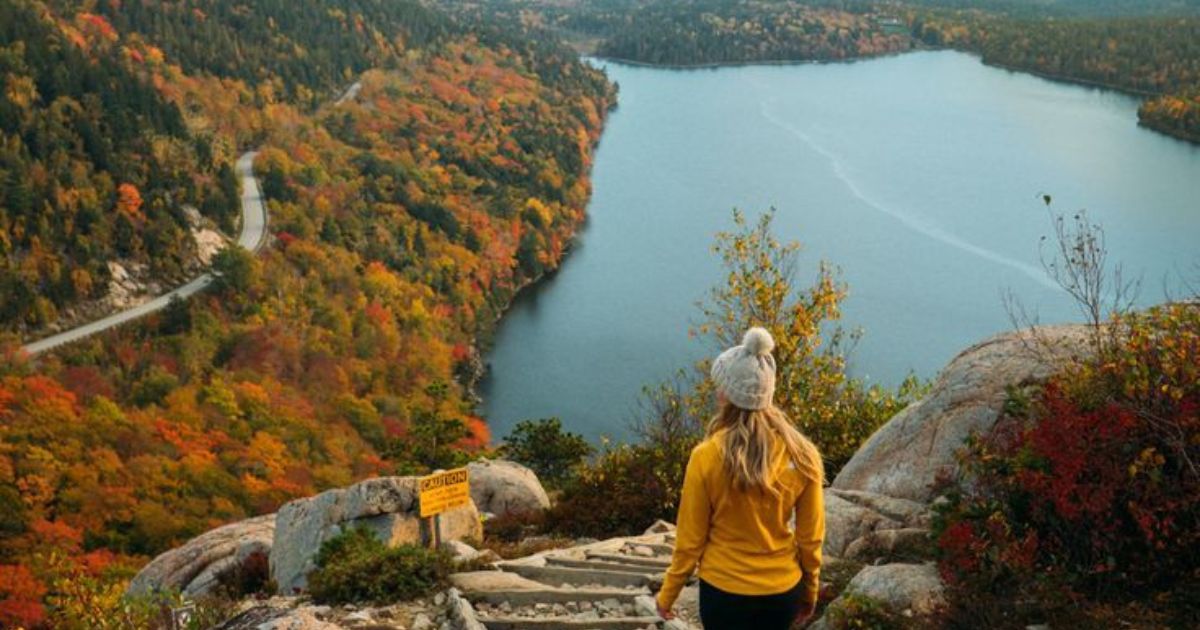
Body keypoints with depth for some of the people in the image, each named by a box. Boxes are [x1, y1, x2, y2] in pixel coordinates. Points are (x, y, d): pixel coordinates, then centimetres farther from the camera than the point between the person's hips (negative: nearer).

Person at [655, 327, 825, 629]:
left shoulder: (707, 458, -20)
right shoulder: (801, 454, -12)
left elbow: (690, 539, -11)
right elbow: (811, 536, -2)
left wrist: (668, 593, 4)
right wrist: (810, 589, 14)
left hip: (724, 590, -3)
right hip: (783, 591, 3)